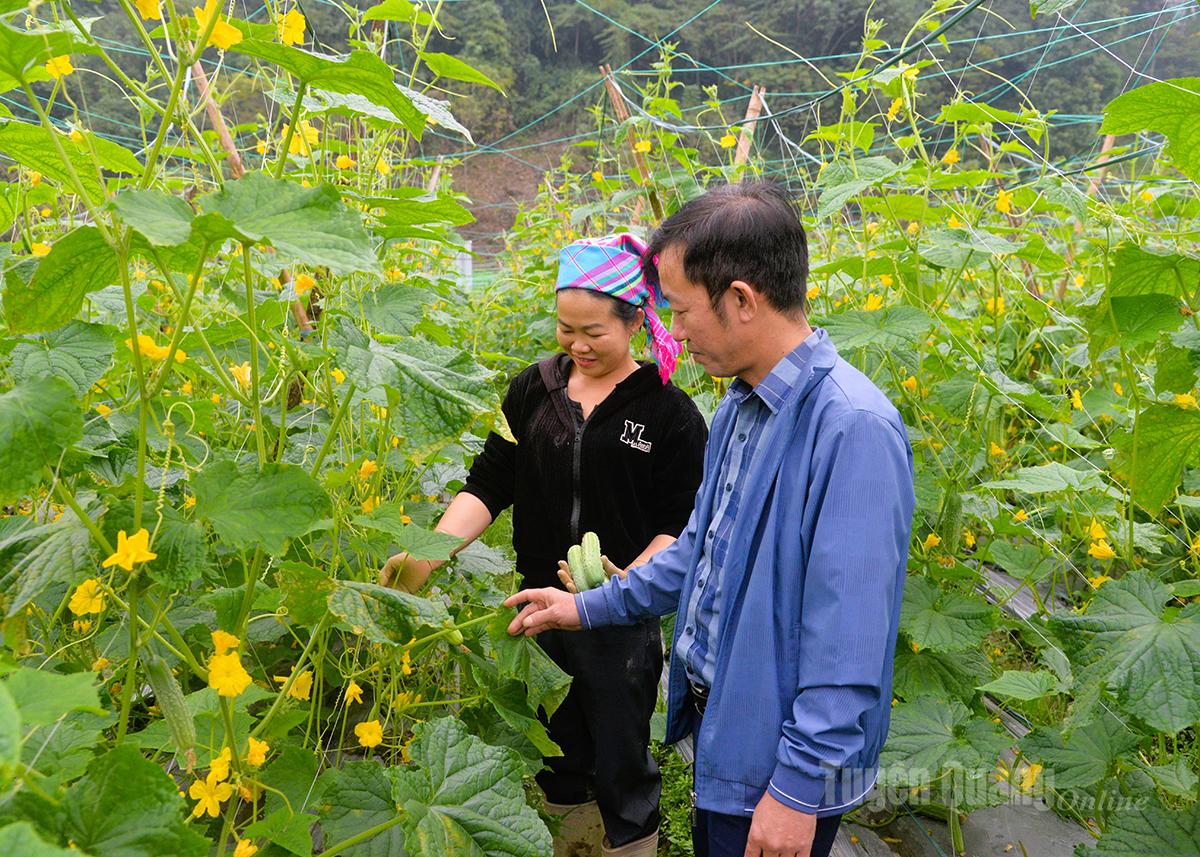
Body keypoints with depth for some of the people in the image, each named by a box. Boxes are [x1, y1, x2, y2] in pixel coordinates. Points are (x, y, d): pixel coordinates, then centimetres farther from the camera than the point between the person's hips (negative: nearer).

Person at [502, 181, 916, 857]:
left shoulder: (854, 428, -27)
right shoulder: (740, 406, 2)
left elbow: (850, 641, -26)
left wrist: (800, 785, -21)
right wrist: (592, 606, 16)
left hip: (782, 772, -8)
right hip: (721, 728, 8)